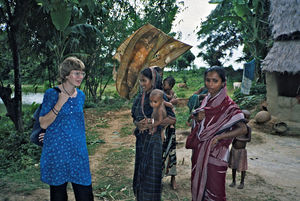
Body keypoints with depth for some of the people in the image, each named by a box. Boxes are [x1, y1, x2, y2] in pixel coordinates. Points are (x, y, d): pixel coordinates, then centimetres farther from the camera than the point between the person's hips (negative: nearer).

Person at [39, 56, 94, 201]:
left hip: (78, 150, 4)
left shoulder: (81, 95, 6)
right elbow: (43, 124, -10)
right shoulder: (51, 94, -8)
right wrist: (59, 104, -20)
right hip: (57, 150, -3)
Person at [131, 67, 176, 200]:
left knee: (151, 174, 2)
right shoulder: (139, 98, 6)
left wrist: (152, 122, -18)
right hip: (140, 139, 6)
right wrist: (138, 124, -9)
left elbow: (172, 119, -11)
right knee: (140, 171, 15)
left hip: (153, 139, -6)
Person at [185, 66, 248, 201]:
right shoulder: (206, 100, 6)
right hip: (199, 152, 7)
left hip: (215, 154, -6)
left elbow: (243, 129, -17)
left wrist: (219, 137, -20)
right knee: (198, 185, 18)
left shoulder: (227, 105, -15)